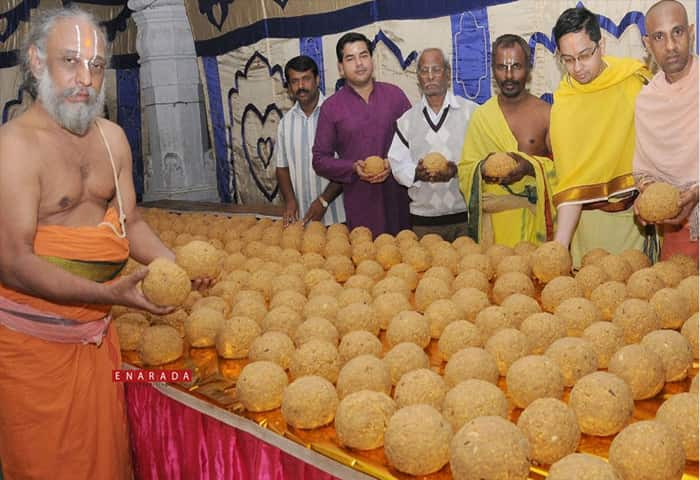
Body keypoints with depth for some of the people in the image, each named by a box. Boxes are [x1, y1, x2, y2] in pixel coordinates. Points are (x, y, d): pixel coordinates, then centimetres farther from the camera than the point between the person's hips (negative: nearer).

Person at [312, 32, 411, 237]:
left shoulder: (395, 95, 6)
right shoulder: (331, 107, 3)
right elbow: (320, 159, 4)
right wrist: (353, 168, -12)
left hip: (398, 198, 1)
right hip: (359, 203, -1)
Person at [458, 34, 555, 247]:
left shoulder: (546, 113, 2)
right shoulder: (481, 116, 9)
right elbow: (465, 170, 9)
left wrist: (531, 167, -18)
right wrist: (483, 170, -12)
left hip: (535, 216, -1)